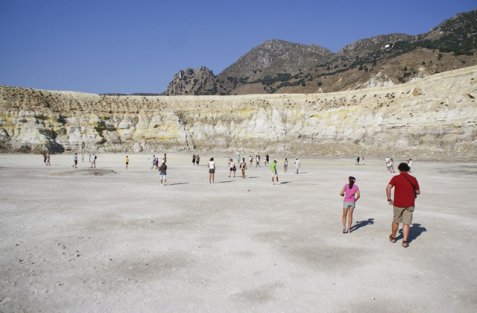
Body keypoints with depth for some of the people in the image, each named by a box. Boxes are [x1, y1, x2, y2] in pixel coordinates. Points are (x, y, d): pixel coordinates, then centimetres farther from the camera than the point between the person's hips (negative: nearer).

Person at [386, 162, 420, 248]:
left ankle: (393, 237, 31)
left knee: (396, 221, 15)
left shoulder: (396, 178, -5)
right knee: (406, 223, 6)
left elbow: (388, 188, -16)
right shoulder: (413, 179, 3)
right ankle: (405, 241, 0)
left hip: (398, 203, -1)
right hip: (409, 204, 1)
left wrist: (389, 199, -7)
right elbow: (418, 192, 10)